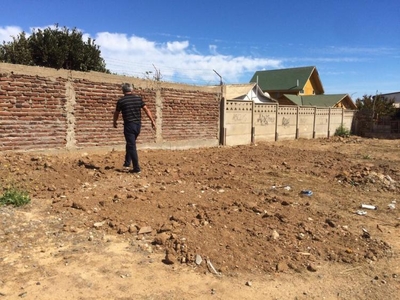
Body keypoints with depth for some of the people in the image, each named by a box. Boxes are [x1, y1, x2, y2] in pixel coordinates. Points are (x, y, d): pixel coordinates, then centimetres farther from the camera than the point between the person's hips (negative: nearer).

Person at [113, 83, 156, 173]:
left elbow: (116, 113, 9)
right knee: (130, 144, 22)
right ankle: (127, 163, 26)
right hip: (138, 125, 4)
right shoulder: (138, 98, 5)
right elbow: (146, 109, 0)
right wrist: (152, 121, 2)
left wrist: (114, 122, 27)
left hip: (129, 125, -4)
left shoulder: (121, 100, -3)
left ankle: (136, 168, -2)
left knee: (132, 146, -1)